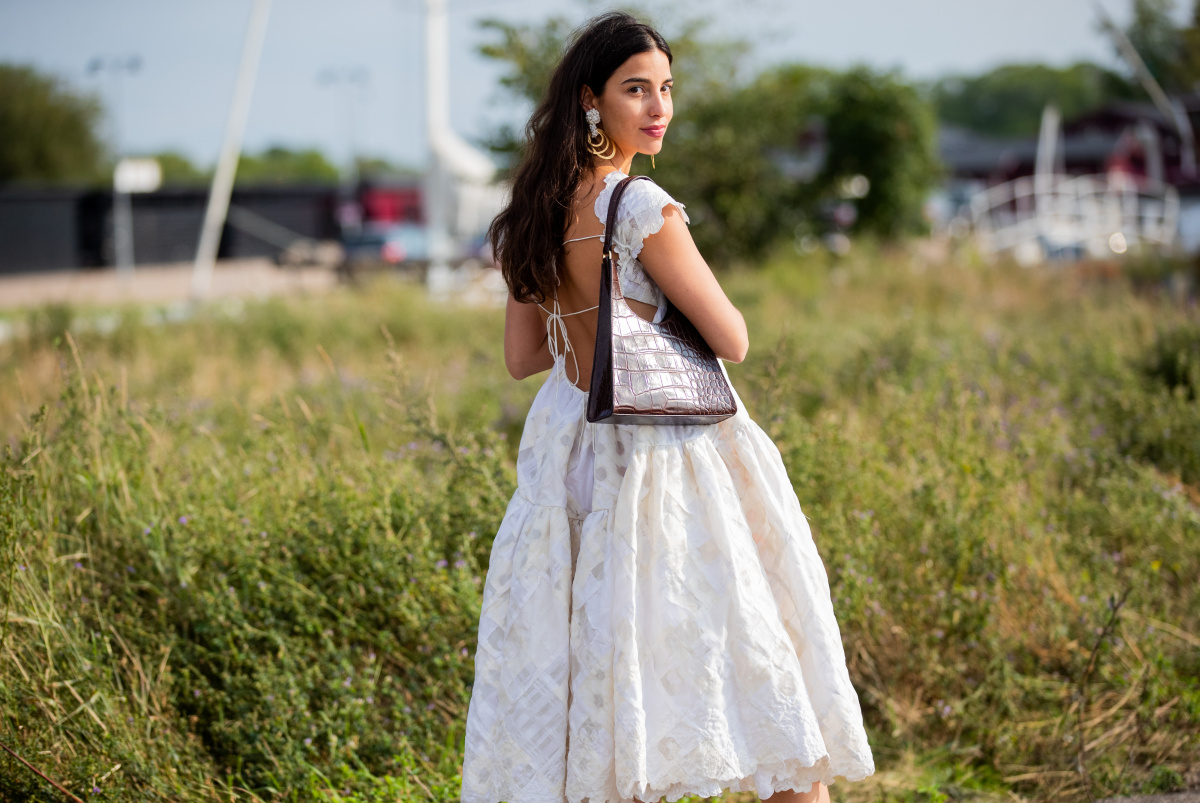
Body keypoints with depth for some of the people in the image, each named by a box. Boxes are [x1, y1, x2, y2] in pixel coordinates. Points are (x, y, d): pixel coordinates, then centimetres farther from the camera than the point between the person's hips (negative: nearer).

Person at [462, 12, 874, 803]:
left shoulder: (539, 209, 6)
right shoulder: (641, 208, -17)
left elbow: (521, 357, 13)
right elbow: (732, 340, -13)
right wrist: (684, 296, 7)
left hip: (570, 454, 7)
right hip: (661, 456, -7)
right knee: (768, 665, 5)